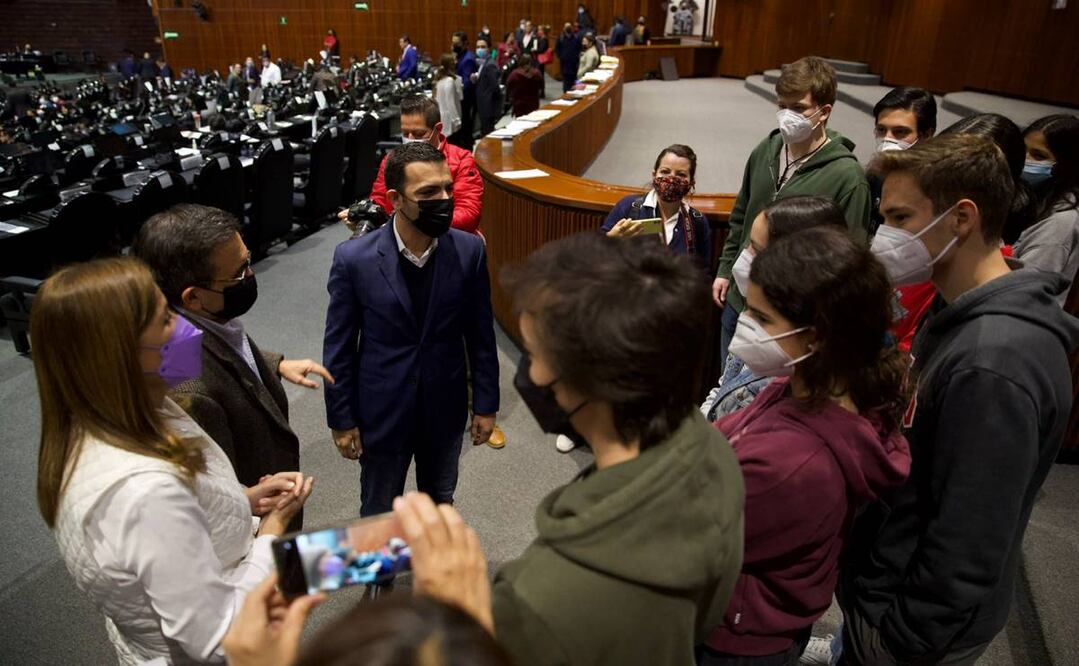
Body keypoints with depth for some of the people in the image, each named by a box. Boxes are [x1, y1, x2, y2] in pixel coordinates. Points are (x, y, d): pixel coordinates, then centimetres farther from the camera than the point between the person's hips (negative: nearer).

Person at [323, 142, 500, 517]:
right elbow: (339, 348, -8)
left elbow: (480, 334, -3)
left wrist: (486, 404, 2)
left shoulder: (469, 251, -12)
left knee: (440, 504, 25)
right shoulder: (354, 258, -17)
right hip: (382, 412, -2)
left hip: (445, 409, 2)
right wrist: (341, 421, -4)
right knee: (379, 514, 19)